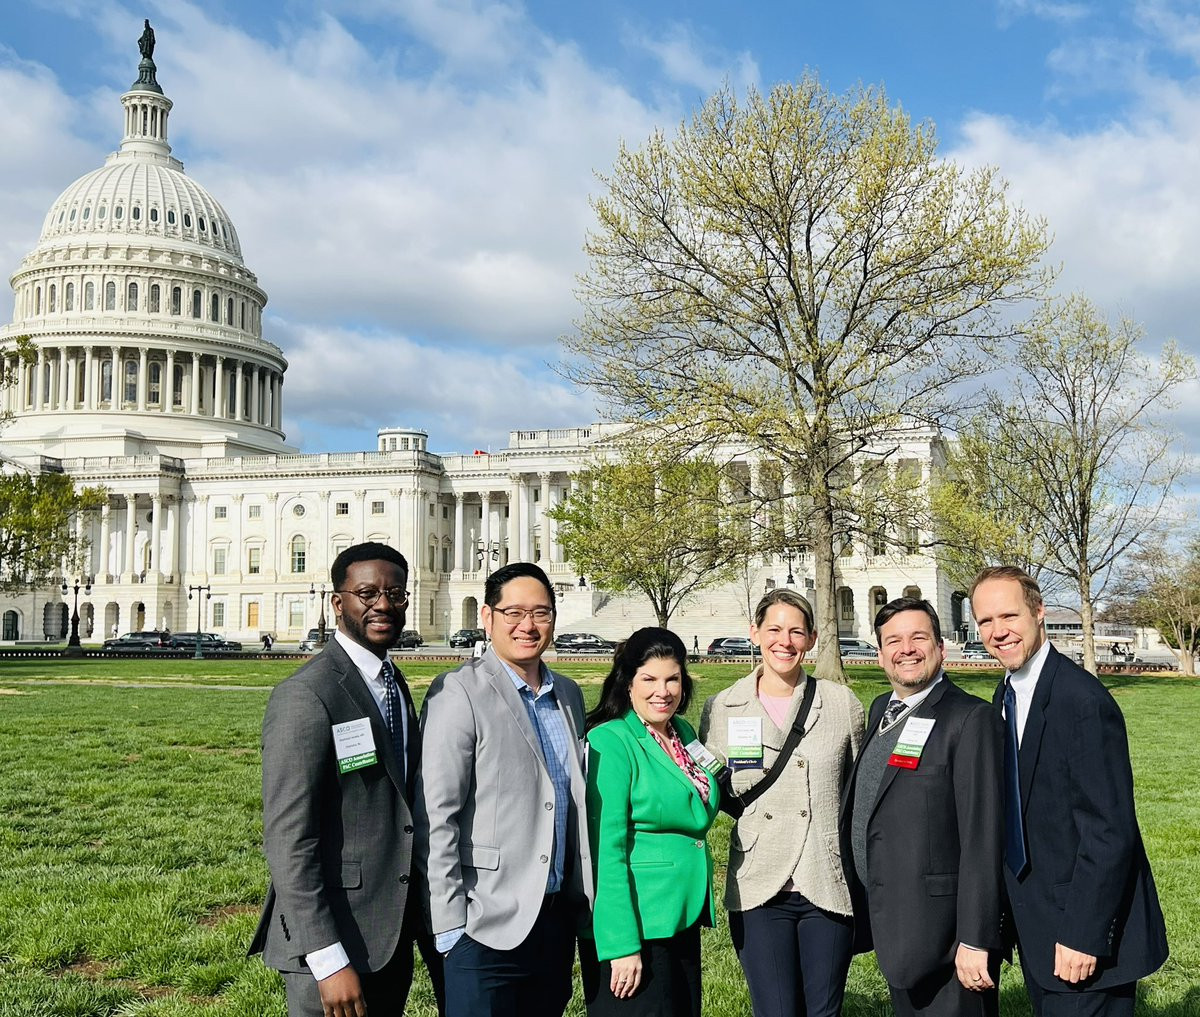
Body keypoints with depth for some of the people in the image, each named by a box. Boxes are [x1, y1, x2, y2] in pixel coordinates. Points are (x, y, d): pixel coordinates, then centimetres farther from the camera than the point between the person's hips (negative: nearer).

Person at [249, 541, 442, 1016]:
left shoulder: (394, 683, 10)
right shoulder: (305, 696, -17)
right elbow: (288, 839, -20)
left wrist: (419, 922, 15)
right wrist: (329, 961, -22)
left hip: (394, 936, 8)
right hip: (334, 940, -8)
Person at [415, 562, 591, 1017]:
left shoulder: (569, 694, 11)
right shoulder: (458, 693, -10)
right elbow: (436, 817, -12)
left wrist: (582, 902, 14)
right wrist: (449, 924, -14)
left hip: (558, 919, 6)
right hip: (487, 926, -6)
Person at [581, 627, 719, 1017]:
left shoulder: (684, 733, 8)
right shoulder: (610, 742, -15)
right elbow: (607, 849, -19)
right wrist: (622, 945, -21)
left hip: (685, 920, 8)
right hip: (634, 925, -8)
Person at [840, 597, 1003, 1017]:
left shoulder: (970, 719, -14)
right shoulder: (881, 710, 10)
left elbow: (982, 836, -18)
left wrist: (976, 940, -20)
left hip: (944, 936, -7)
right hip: (894, 929, 8)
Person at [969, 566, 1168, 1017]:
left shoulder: (1083, 702, -21)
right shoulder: (1006, 696, 7)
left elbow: (1110, 831, -22)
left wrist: (1083, 935, -21)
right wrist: (1013, 911, 11)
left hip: (1083, 934, -8)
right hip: (1036, 929, 8)